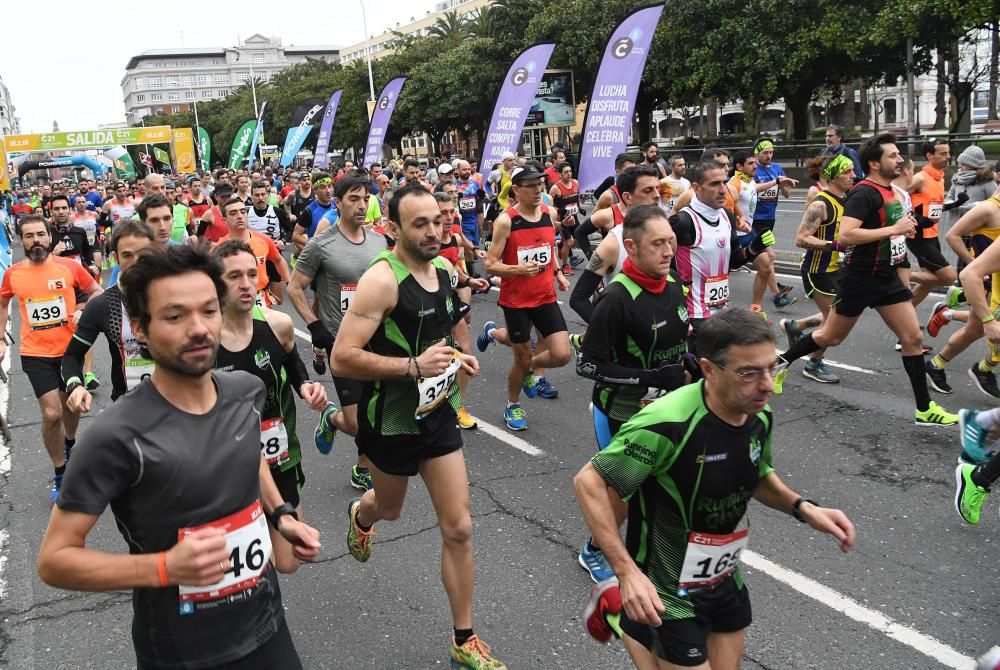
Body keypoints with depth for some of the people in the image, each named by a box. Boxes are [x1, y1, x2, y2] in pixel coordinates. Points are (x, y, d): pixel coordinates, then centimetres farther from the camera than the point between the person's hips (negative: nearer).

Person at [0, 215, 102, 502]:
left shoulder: (70, 266, -9)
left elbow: (96, 291, 5)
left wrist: (84, 312, -14)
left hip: (69, 349, 1)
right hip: (36, 354, -1)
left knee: (71, 406, 19)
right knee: (51, 414, -9)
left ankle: (70, 445, 51)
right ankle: (60, 475, 9)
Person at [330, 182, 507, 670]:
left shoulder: (445, 269, 0)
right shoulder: (381, 279, -23)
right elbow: (341, 359, -27)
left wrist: (454, 356, 3)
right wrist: (413, 365, -31)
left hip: (438, 413, 5)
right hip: (391, 420, -5)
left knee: (458, 529, 3)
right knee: (389, 508, 22)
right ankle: (361, 515, 62)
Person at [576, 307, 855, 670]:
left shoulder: (760, 416, -8)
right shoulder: (668, 424, -32)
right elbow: (589, 482, -26)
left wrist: (805, 509, -6)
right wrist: (627, 572, -32)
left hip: (725, 582, 7)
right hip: (667, 594, -7)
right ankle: (619, 613, 24)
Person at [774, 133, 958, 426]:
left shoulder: (890, 191, 10)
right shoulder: (863, 193, -19)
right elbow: (845, 236, -32)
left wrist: (903, 231, 12)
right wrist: (894, 230, -28)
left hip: (887, 277, 8)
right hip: (859, 278, -8)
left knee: (913, 338, 3)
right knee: (831, 337, 7)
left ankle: (924, 408, 10)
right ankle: (781, 361, 29)